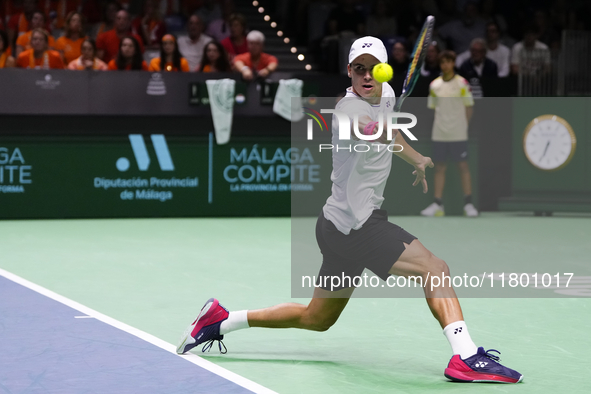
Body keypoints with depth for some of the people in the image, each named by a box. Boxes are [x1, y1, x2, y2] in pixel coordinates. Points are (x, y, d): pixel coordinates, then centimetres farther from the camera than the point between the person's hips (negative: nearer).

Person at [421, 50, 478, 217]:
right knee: (439, 168, 5)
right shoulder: (434, 85, 8)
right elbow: (432, 108, 14)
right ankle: (437, 205, 8)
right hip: (439, 133, 3)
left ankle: (468, 204, 0)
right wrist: (440, 124, 3)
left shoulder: (462, 83, 0)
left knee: (463, 166, -3)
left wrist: (463, 125, -4)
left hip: (458, 134, -3)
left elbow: (469, 108, 3)